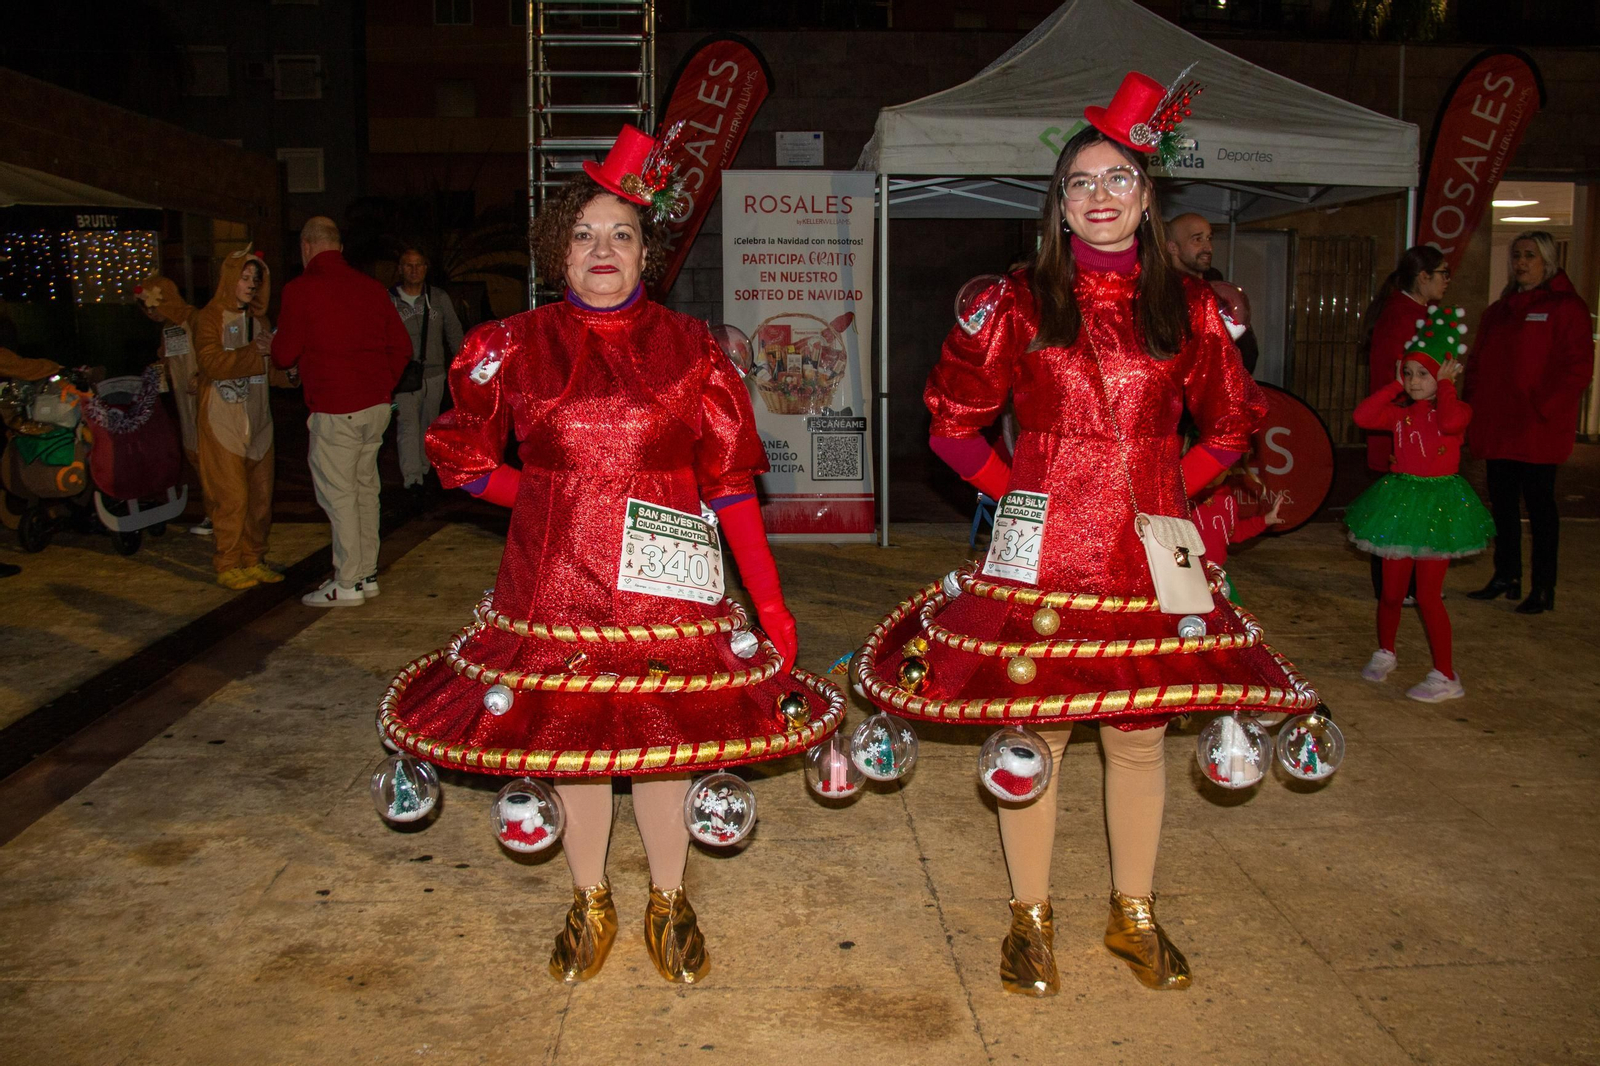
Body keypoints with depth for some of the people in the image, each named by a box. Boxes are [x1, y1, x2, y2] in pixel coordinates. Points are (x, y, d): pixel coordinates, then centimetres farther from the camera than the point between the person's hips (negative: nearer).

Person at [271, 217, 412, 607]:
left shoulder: (301, 289, -8)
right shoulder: (370, 286, 10)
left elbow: (285, 355, -5)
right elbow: (401, 346, 10)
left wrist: (271, 342, 18)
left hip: (335, 410, -6)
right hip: (376, 406, 7)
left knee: (338, 494, 0)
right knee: (365, 488, 14)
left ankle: (347, 584, 4)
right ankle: (367, 575, 21)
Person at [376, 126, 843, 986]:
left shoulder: (688, 347, 1)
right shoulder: (515, 347, 3)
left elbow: (729, 482, -1)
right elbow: (459, 456, 15)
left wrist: (771, 605, -5)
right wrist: (545, 495, 4)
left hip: (664, 582, -1)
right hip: (556, 582, 1)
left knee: (663, 738, 6)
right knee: (567, 738, 10)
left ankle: (668, 904, 31)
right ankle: (589, 907, 34)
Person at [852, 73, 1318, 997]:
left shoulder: (1188, 307, 7)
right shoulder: (1018, 304, 2)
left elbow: (1232, 423, 17)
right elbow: (954, 417, 7)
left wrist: (1174, 490, 6)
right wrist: (1014, 490, 1)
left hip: (1149, 555, 2)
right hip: (1040, 552, -2)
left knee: (1140, 733, 10)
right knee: (1032, 732, 3)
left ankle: (1135, 915, 30)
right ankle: (1031, 918, 22)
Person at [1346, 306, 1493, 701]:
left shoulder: (1457, 409, -6)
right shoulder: (1401, 413, 7)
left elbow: (1451, 422, -29)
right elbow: (1362, 416, -7)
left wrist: (1445, 384, -16)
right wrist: (1396, 385, -3)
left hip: (1438, 504, -5)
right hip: (1400, 501, 5)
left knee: (1428, 595, -5)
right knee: (1391, 591, 12)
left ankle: (1445, 676, 6)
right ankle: (1384, 654, 34)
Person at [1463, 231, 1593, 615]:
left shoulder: (1566, 306, -4)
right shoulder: (1498, 310, 16)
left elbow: (1577, 367, -11)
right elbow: (1478, 364, 18)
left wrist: (1543, 409, -17)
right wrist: (1475, 406, 5)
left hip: (1539, 430, -6)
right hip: (1497, 428, 6)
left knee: (1539, 503, -1)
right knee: (1502, 502, 12)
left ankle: (1544, 588, 7)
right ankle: (1506, 577, 24)